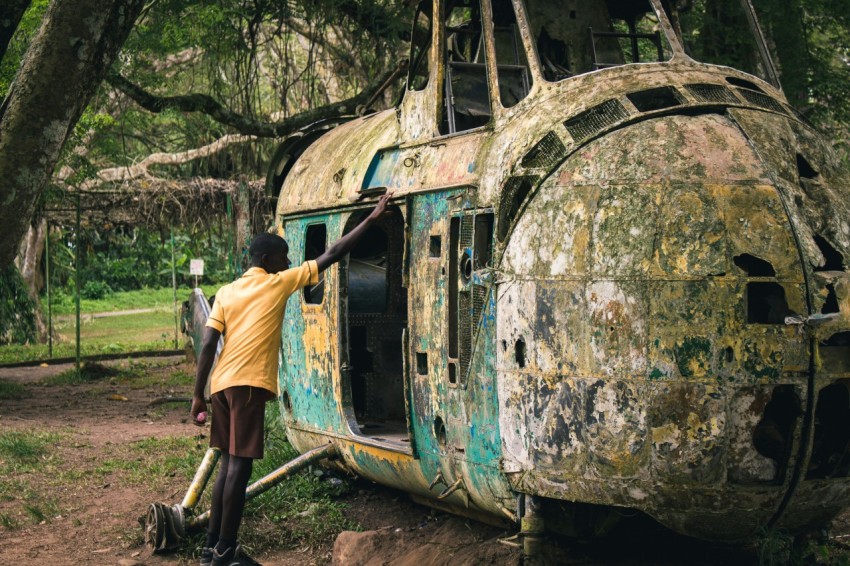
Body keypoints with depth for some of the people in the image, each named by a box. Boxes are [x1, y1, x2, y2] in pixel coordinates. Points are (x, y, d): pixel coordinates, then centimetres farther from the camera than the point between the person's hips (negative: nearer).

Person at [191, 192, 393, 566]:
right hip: (249, 384, -7)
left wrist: (198, 395, 10)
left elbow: (208, 345, 9)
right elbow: (332, 256, 3)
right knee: (240, 465, -3)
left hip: (222, 384, 7)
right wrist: (371, 219, 9)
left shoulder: (226, 292, 16)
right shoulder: (279, 283, 2)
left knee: (229, 463, 14)